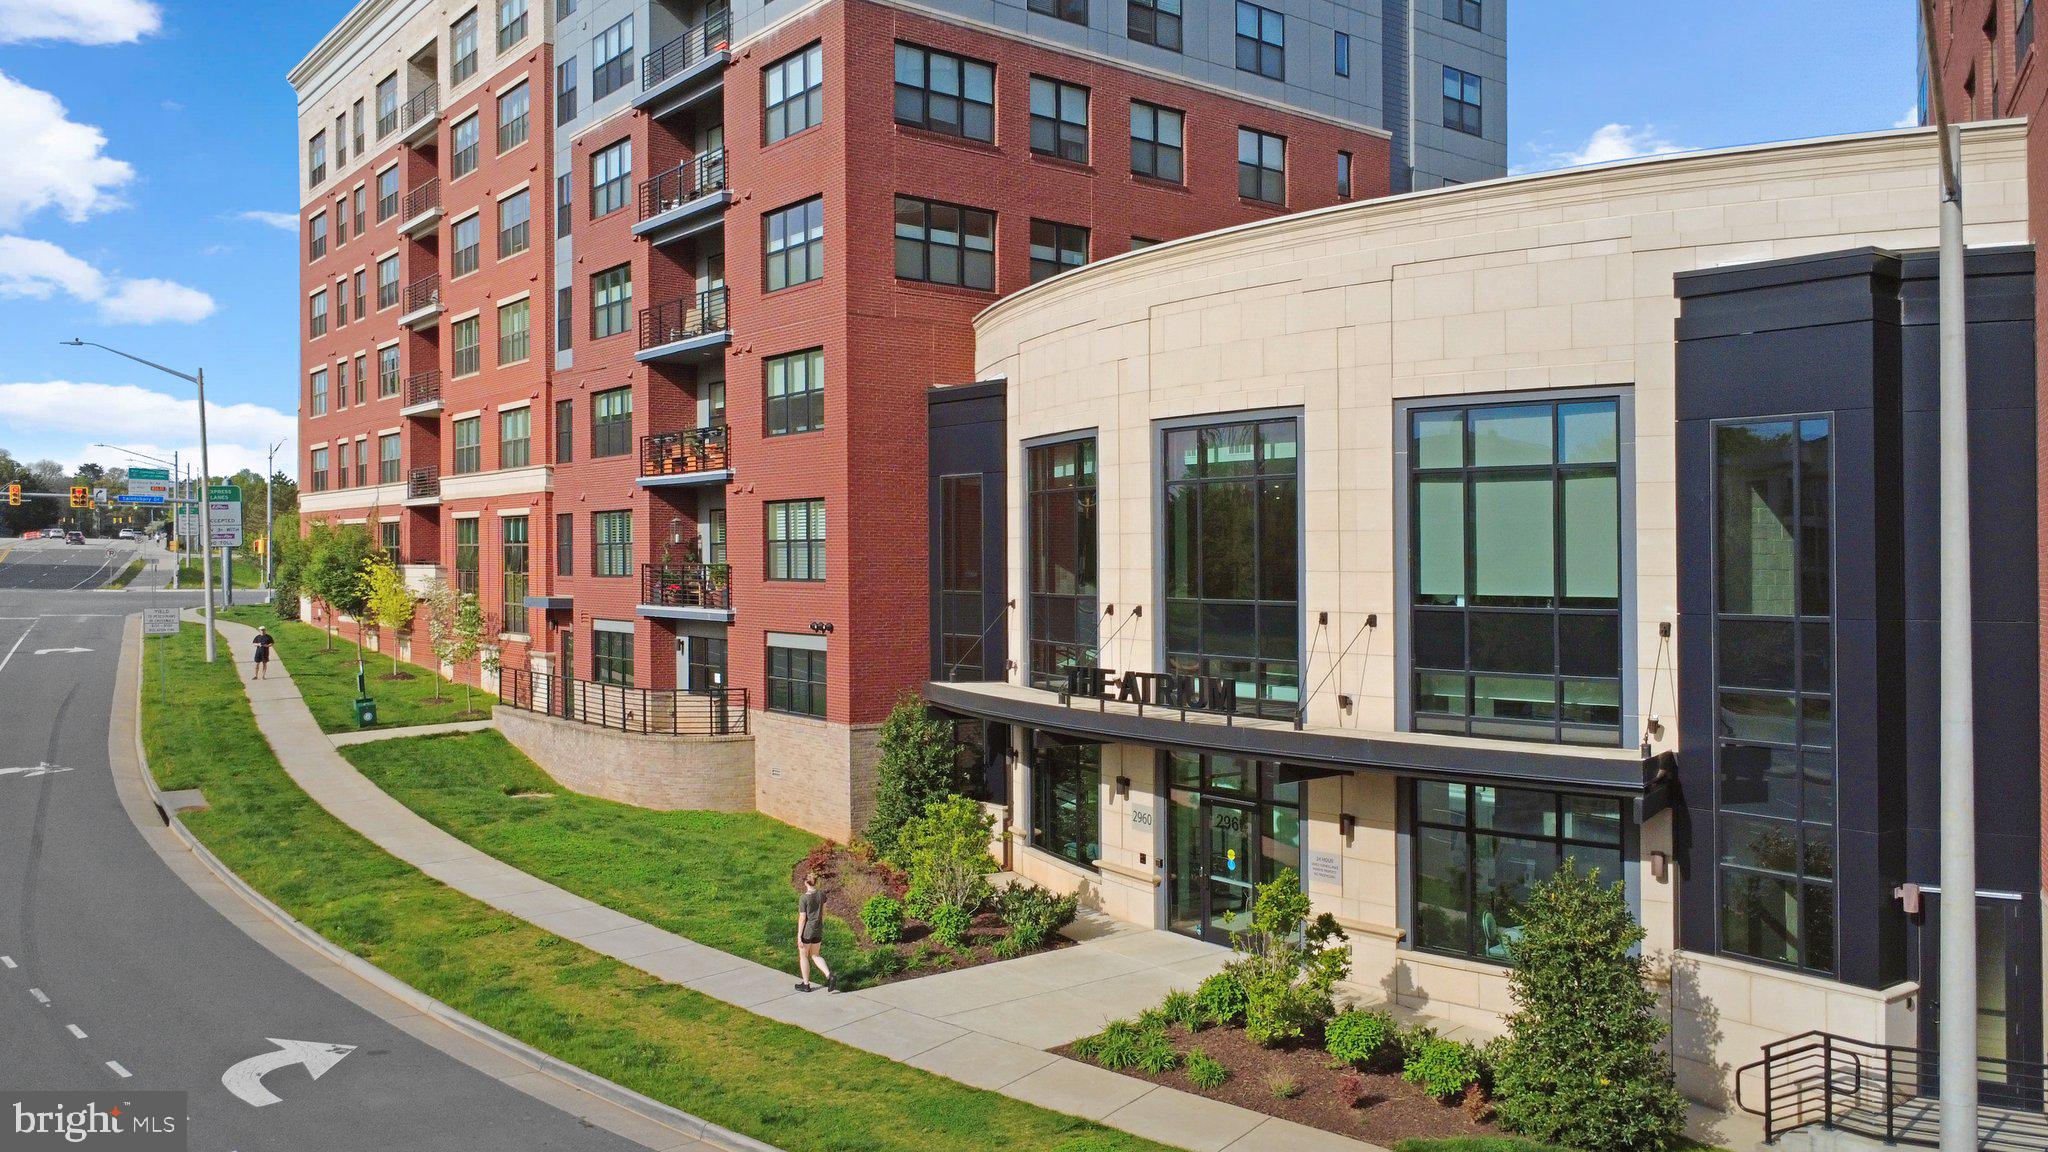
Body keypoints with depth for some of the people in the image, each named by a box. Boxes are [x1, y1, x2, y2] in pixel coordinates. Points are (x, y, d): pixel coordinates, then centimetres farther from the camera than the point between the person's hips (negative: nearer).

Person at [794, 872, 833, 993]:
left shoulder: (803, 898, -18)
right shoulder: (821, 895, -1)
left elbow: (802, 918, -16)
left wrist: (799, 937, -11)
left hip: (806, 931, -6)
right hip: (818, 931, 6)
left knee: (803, 956, 13)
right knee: (815, 956, 19)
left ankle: (806, 984, 22)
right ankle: (828, 975, -1)